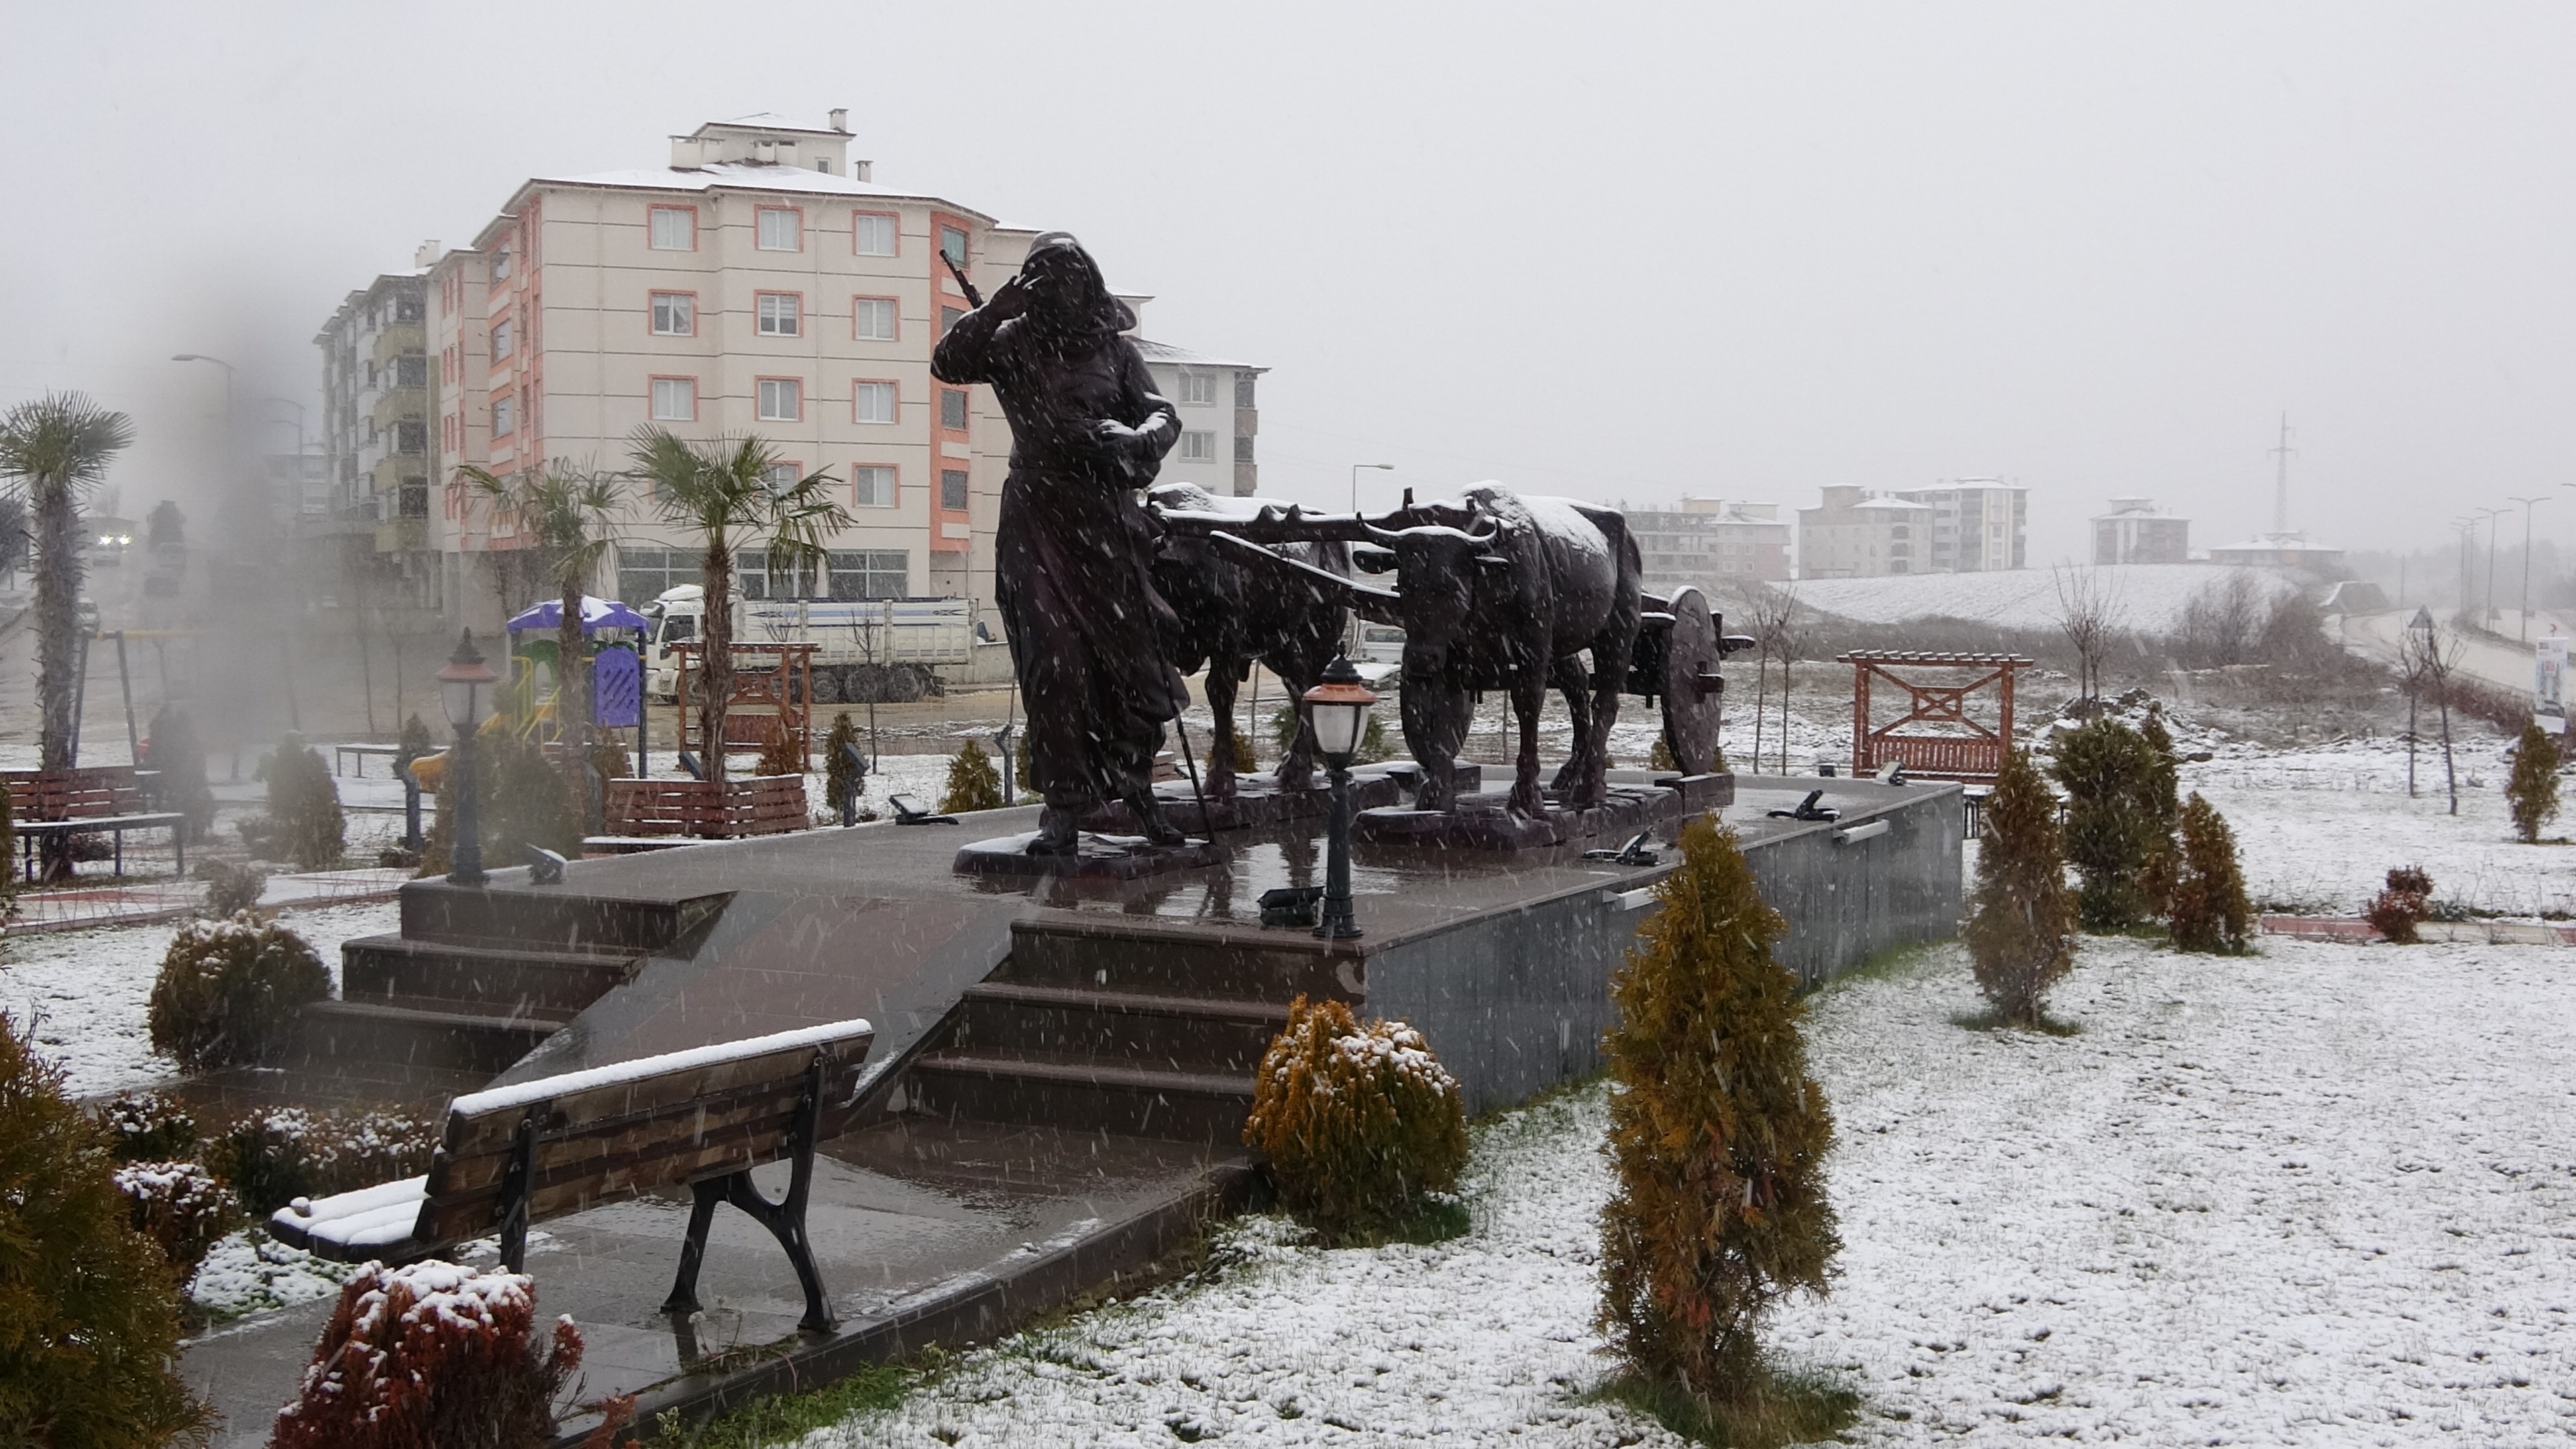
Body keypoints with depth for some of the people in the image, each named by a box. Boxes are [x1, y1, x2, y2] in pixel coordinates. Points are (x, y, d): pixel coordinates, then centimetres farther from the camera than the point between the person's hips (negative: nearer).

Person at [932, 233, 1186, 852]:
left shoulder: (1114, 349, 12)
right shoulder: (1012, 345, 8)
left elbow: (1163, 413, 3)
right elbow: (947, 363, -8)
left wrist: (1138, 439, -20)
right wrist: (1001, 305, -16)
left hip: (1109, 516, 2)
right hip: (1039, 516, -2)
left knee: (1133, 653, 3)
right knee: (1055, 661, -6)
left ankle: (1134, 783, 23)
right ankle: (1062, 806, -2)